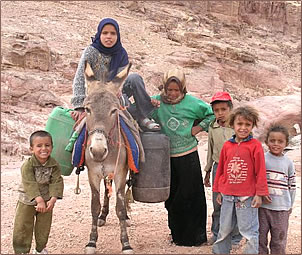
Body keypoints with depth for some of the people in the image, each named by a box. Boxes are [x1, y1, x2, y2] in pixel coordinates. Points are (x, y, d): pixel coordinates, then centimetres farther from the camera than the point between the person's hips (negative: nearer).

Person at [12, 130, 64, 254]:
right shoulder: (27, 165, -22)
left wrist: (53, 199, -29)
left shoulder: (54, 165, -12)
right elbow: (30, 184, -27)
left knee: (44, 227, 14)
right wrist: (39, 200, -35)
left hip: (46, 199, 3)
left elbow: (56, 182, -16)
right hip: (27, 200, -2)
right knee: (22, 227, 2)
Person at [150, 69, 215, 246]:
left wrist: (198, 128, -4)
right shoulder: (158, 102, 0)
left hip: (188, 156, -2)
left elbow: (212, 114, 7)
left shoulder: (192, 103, -3)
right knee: (171, 196, 11)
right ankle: (177, 233, 27)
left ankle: (194, 236, 16)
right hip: (167, 156, 2)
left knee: (191, 195, 3)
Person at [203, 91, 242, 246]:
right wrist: (208, 172, 16)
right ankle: (216, 233, 29)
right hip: (218, 168, 4)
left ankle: (235, 236, 20)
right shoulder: (213, 128, 4)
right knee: (217, 203, 13)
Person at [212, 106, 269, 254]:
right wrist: (218, 191, 12)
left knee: (249, 230, 3)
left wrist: (259, 194, -7)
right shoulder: (227, 146, 4)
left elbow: (260, 171, -6)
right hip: (227, 195, 4)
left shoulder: (255, 145, -8)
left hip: (247, 196, -4)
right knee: (224, 229, 18)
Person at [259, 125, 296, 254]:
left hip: (282, 209, 1)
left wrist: (290, 205, 10)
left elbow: (292, 186, 8)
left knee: (279, 240, 10)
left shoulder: (288, 163, 3)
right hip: (263, 206, -1)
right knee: (260, 237, 8)